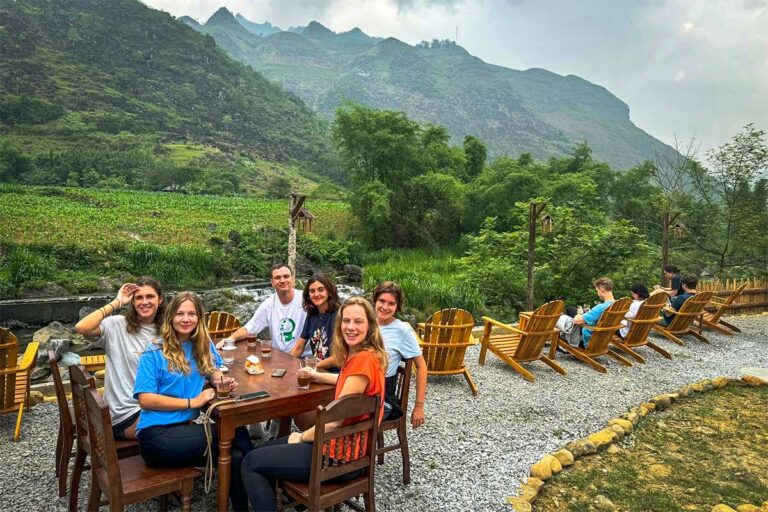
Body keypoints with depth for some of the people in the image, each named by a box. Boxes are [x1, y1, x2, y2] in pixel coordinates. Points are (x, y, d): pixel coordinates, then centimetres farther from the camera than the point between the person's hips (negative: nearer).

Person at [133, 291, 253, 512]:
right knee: (235, 434, -23)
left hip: (186, 427, 5)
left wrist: (222, 381, -6)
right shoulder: (154, 352, -7)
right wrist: (192, 402, -19)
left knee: (237, 457, -23)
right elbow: (145, 399, -12)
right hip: (156, 434, -5)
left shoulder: (204, 345, 8)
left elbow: (213, 372, 19)